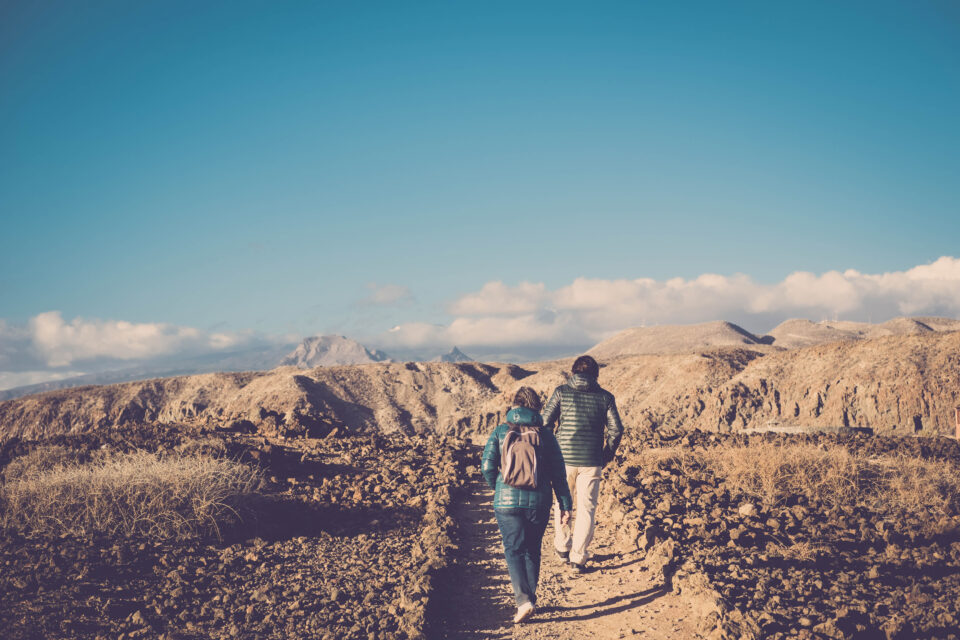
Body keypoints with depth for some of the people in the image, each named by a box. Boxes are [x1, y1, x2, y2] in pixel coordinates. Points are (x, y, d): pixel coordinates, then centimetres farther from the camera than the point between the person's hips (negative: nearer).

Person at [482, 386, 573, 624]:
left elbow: (487, 466, -5)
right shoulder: (545, 435, 1)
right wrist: (565, 505, 6)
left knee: (514, 550, 5)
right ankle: (530, 597, 24)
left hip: (507, 501, -2)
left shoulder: (500, 432, -2)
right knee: (532, 550, 17)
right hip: (539, 502, 2)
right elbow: (558, 473, 0)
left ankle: (524, 599, -12)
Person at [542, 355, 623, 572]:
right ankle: (578, 557, 5)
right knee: (586, 508, 7)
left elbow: (545, 423, -5)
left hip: (564, 458, 0)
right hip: (591, 462, 0)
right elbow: (616, 430, 0)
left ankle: (562, 547, 30)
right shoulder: (605, 397, 2)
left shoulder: (561, 392, -1)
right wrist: (607, 454, 13)